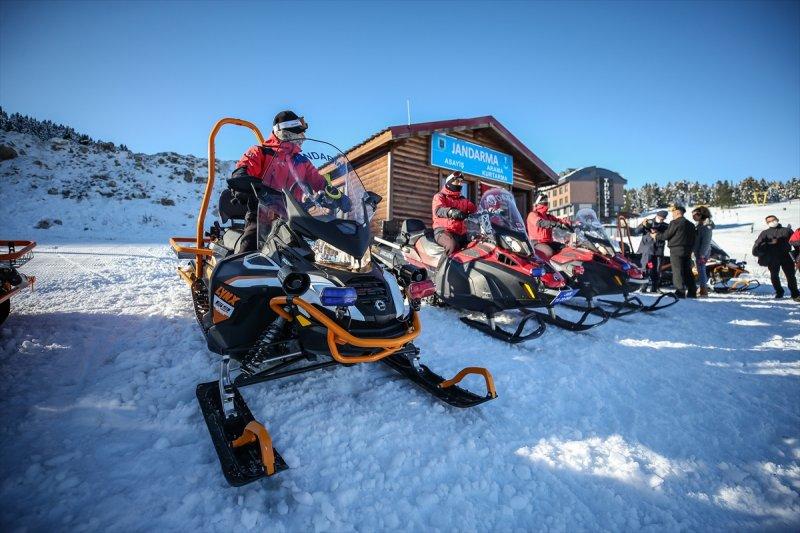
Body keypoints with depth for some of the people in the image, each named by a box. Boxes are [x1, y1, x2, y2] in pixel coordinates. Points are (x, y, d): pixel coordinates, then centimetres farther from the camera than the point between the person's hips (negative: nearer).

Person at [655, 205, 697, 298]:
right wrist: (690, 250, 24)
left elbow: (666, 235, -8)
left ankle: (680, 292, -8)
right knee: (688, 271, 13)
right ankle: (692, 292, 16)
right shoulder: (690, 224, 17)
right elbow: (693, 239, 19)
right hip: (687, 251, 8)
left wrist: (656, 236, 9)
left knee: (677, 272, -6)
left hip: (676, 250, -8)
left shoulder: (675, 223, -10)